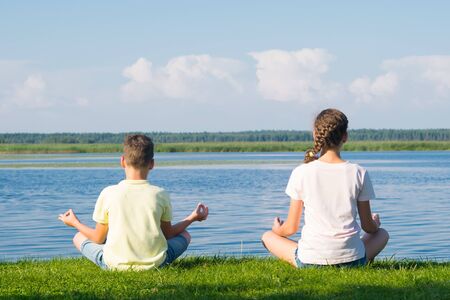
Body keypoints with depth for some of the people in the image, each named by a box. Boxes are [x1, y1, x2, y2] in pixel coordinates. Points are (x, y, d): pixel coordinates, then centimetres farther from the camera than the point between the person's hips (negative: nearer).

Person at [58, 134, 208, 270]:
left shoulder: (108, 193, -11)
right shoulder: (160, 195, -8)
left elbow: (99, 238, -1)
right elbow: (168, 233, 5)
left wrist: (75, 223, 18)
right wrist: (193, 218, 21)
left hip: (114, 264, -1)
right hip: (154, 263, 1)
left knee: (79, 237, 23)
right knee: (185, 235, 26)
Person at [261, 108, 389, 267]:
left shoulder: (301, 173, -6)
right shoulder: (358, 173, -4)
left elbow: (291, 228, 2)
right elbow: (368, 226, 5)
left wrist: (278, 229, 26)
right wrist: (375, 223, 31)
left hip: (309, 261, -1)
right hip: (351, 259, 1)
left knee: (268, 236, 25)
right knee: (382, 234, 32)